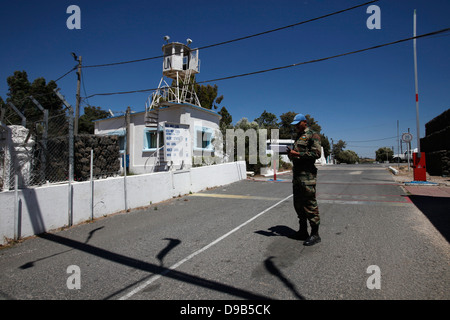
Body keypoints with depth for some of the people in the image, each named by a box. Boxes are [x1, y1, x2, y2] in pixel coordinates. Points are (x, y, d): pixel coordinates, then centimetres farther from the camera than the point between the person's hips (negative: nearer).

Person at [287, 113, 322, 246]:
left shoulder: (313, 135, -4)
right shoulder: (298, 136, 22)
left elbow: (317, 153, -16)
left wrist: (298, 154, -18)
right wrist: (290, 153, 5)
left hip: (307, 175, -9)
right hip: (297, 175, 9)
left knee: (310, 204, -6)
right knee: (298, 204, 12)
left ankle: (315, 234, 3)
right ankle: (303, 231, 23)